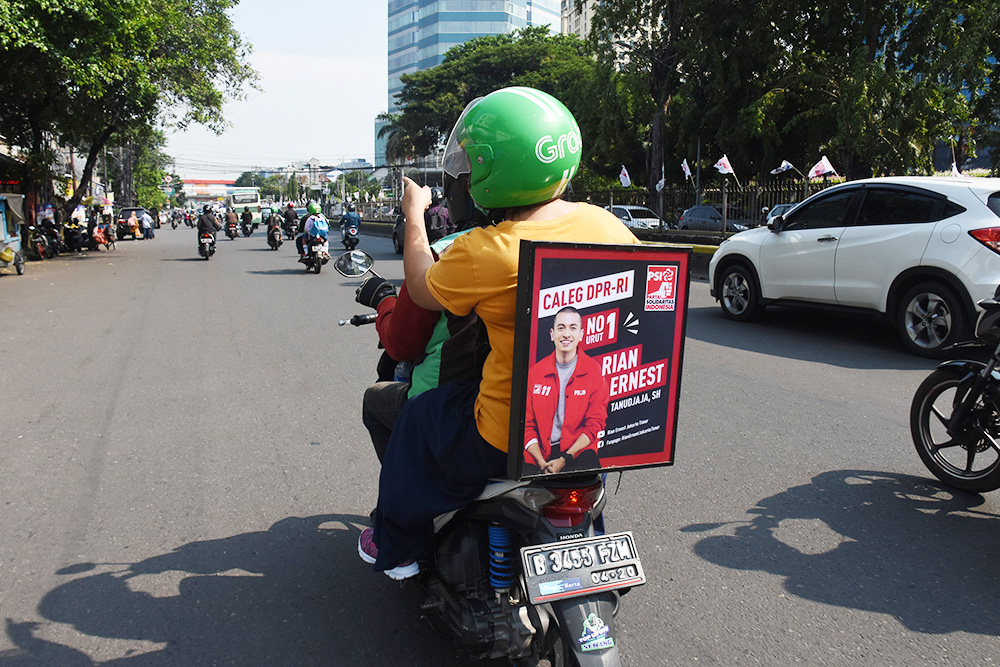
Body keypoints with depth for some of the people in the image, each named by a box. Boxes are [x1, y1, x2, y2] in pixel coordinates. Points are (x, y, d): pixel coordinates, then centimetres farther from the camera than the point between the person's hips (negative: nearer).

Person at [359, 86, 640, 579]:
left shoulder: (484, 253, -23)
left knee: (419, 422, 21)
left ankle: (395, 547, 39)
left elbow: (422, 290, -2)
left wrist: (414, 215, 13)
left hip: (511, 438, -5)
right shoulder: (604, 224, -7)